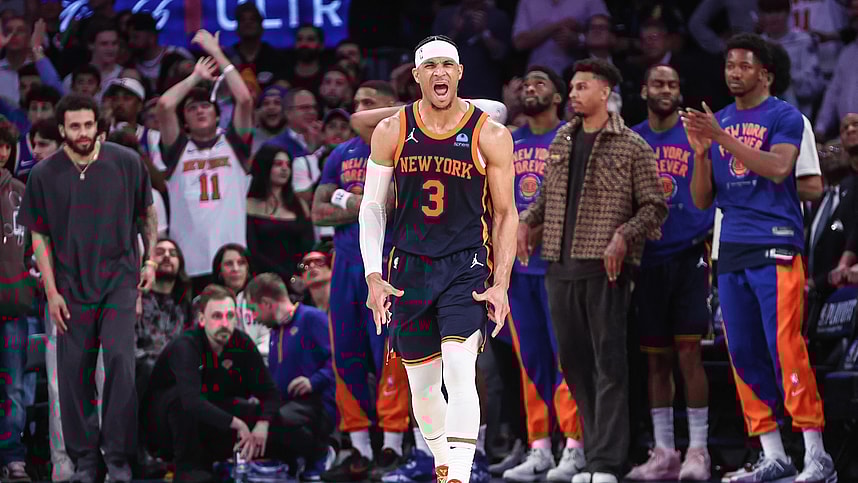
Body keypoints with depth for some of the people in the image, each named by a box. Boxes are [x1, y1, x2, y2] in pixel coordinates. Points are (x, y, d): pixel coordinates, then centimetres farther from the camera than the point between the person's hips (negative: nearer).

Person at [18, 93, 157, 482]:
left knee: (119, 359, -14)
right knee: (74, 371, 2)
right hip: (71, 287, 1)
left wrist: (150, 261, 6)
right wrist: (51, 292, -1)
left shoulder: (126, 163, -3)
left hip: (119, 279, -1)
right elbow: (39, 236, 4)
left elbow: (148, 214, 12)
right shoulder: (45, 175, -2)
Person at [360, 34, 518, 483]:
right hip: (409, 269, 3)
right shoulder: (391, 132, 1)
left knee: (461, 373, -20)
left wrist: (501, 284, -6)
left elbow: (505, 214, 2)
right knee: (422, 383, 9)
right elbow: (372, 208, 6)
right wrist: (373, 278, -3)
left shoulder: (490, 136, -4)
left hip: (466, 268, -3)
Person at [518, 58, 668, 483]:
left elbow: (654, 206, -2)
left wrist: (623, 236, -16)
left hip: (605, 269, -6)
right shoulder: (561, 142, 14)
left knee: (609, 364, -7)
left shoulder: (631, 147, -2)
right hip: (561, 268, 6)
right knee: (573, 360, 8)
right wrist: (526, 222, 7)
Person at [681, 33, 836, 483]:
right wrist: (701, 152, -3)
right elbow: (702, 200, 15)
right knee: (744, 354, 4)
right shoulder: (717, 122, 16)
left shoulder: (783, 116, 0)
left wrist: (722, 138, -21)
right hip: (731, 251, 6)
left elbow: (778, 168, -19)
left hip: (775, 246, -6)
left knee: (786, 348, -13)